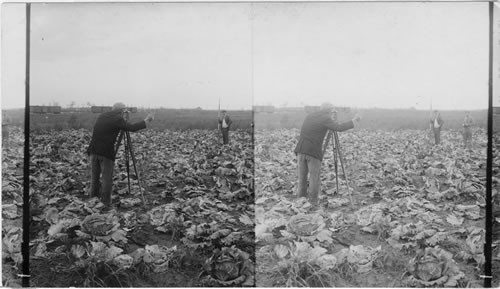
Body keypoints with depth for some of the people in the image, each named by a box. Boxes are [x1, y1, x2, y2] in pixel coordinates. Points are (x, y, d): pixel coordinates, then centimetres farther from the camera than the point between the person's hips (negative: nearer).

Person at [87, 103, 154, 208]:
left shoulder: (101, 116, 16)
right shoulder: (118, 119, -4)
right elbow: (132, 128, -8)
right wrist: (146, 120, 3)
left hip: (93, 150, 6)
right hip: (106, 152, -6)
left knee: (95, 177, 16)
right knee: (107, 179, 2)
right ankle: (106, 204, 3)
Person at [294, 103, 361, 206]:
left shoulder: (309, 116, 18)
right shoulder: (325, 119, -1)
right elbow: (340, 128, -12)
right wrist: (354, 121, 0)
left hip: (301, 149, 5)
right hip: (313, 151, -5)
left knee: (302, 175, 13)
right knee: (314, 177, 3)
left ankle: (301, 196, 16)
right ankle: (313, 202, 5)